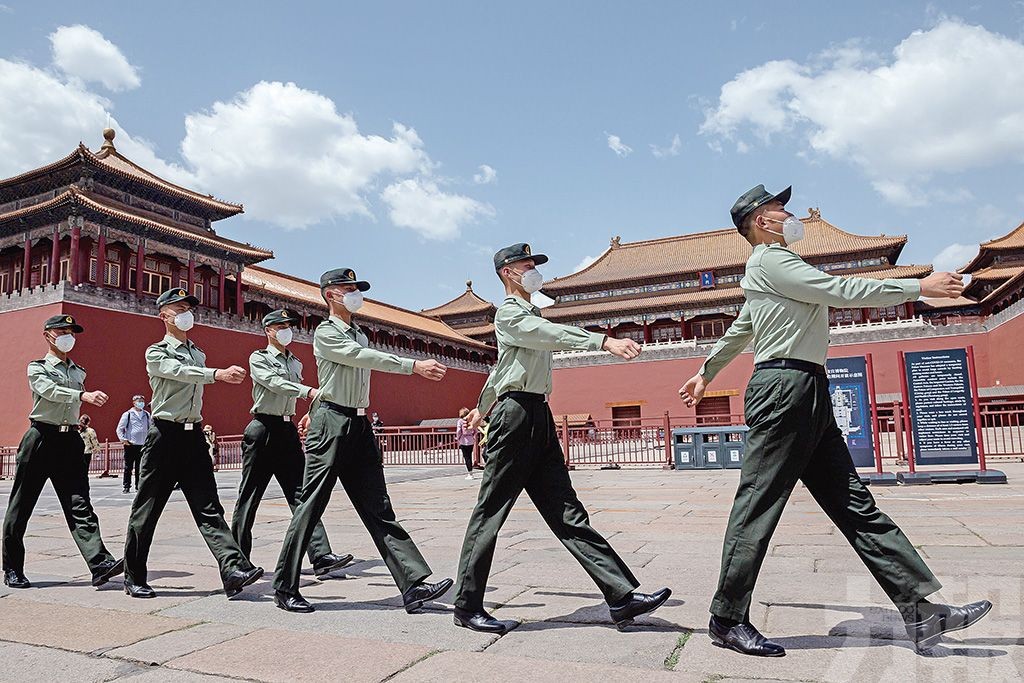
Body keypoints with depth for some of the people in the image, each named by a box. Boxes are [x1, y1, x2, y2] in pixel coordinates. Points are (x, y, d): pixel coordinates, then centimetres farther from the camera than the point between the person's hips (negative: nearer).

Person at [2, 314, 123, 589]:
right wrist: (84, 395, -35)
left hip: (70, 440, 3)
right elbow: (50, 392, -19)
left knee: (80, 505, -6)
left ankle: (100, 564, -18)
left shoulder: (79, 372, 17)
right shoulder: (37, 368, 2)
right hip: (41, 437, -3)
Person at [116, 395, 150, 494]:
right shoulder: (127, 414, 2)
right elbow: (120, 428, 3)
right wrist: (123, 439, -8)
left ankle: (139, 486, 12)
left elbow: (151, 428, 23)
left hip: (143, 445, 3)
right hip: (130, 445, -3)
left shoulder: (147, 415, 13)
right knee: (128, 467, 0)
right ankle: (126, 486, 7)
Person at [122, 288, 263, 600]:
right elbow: (181, 372, -22)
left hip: (194, 435, 5)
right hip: (165, 434, -5)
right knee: (147, 508, 5)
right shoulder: (156, 353, -2)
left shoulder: (198, 354, 18)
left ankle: (234, 569, -15)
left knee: (208, 506, -4)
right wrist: (218, 373, -36)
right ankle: (133, 577, 19)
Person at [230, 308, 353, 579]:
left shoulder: (296, 363, 18)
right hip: (263, 429, -5)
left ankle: (321, 556, -11)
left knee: (301, 493, -4)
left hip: (287, 430, 5)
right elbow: (275, 383, -18)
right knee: (249, 496, 3)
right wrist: (308, 391, -30)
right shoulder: (258, 358, -1)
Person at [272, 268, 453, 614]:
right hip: (331, 423, -7)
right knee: (310, 506, -1)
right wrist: (415, 366, -24)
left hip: (359, 423, 7)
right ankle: (284, 588, 14)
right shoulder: (325, 333, -5)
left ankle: (414, 585, -3)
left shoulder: (358, 334, 20)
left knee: (378, 509, 2)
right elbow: (364, 357, -19)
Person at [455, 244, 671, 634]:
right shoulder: (509, 313, -4)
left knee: (566, 512, 4)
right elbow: (554, 334, -25)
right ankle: (467, 608, 7)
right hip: (516, 414, -9)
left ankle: (622, 595, 2)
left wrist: (482, 408, 43)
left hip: (539, 416, 9)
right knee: (490, 512, -3)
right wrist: (604, 341, -38)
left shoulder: (531, 313, 25)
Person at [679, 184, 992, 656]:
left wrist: (706, 373, 40)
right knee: (757, 508, -7)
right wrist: (920, 287, -4)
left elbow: (738, 331, 34)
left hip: (807, 394, 10)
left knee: (854, 504, 6)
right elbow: (842, 291, -12)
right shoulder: (770, 261, -5)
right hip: (784, 389, -10)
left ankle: (919, 609, 9)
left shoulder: (772, 270, 27)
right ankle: (727, 621, 1)